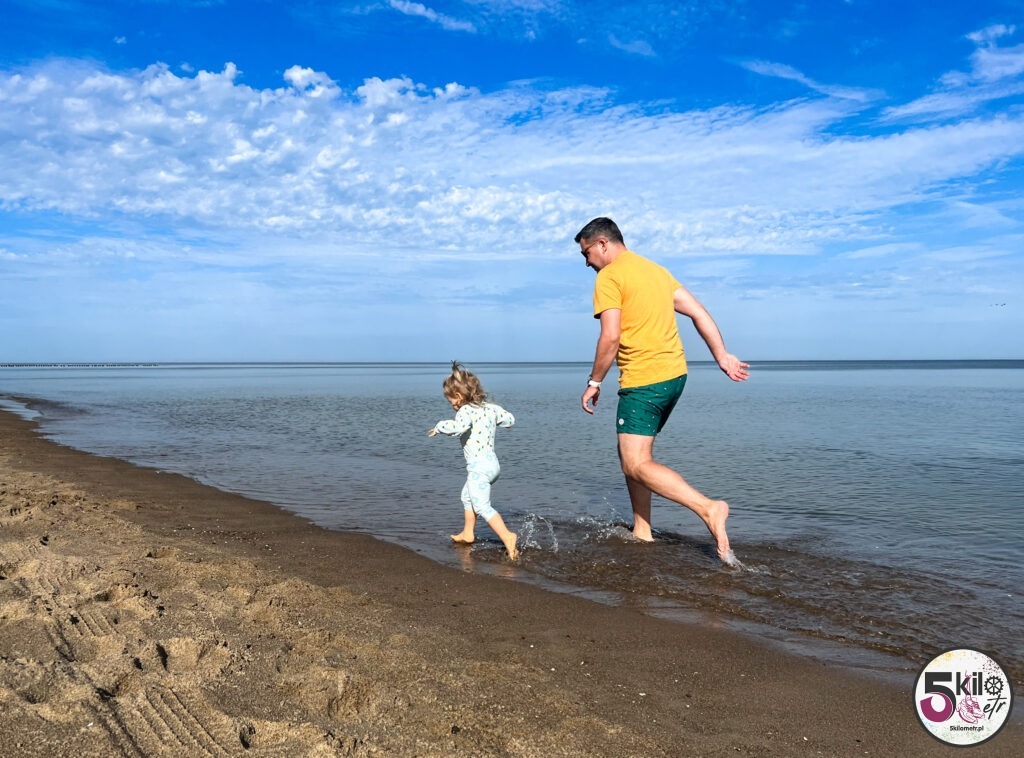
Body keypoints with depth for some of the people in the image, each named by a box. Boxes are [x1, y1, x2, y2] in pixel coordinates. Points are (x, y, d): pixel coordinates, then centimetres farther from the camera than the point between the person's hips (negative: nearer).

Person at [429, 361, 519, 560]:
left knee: (482, 506, -9)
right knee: (467, 497, 27)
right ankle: (468, 534, 38)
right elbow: (510, 419, 20)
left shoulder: (466, 410, -16)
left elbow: (458, 426, -37)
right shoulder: (490, 407, 8)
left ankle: (507, 537, -20)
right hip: (493, 463, 10)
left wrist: (440, 426, -20)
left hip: (479, 467, -10)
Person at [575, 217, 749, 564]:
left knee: (637, 464, -9)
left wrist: (594, 382, -8)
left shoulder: (609, 277, -8)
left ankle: (708, 508, -20)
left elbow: (611, 337, -17)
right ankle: (642, 531, 20)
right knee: (631, 452, 17)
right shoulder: (655, 270, 19)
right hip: (674, 374, 10)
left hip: (644, 381, -9)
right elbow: (699, 313, 13)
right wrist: (723, 356, 11)